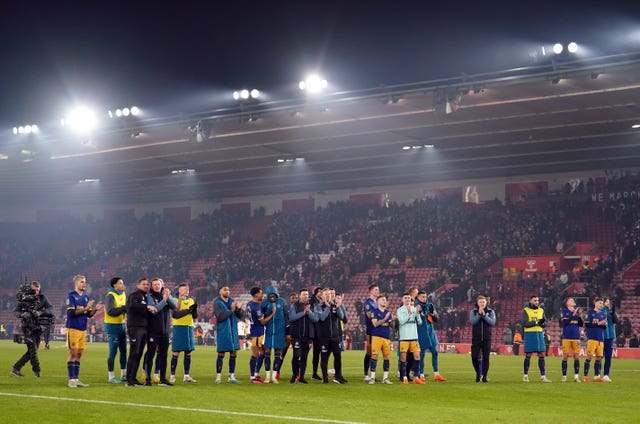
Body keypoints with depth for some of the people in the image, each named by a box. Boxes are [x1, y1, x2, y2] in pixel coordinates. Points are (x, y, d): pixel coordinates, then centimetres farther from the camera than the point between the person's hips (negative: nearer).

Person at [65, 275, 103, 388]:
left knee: (79, 355, 8)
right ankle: (71, 380, -2)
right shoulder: (71, 296, -6)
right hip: (73, 328, -6)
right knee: (73, 354, -6)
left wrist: (95, 309, -5)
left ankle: (76, 379, 12)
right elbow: (71, 313, -15)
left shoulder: (86, 297, 14)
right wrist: (85, 309, -23)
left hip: (83, 329, 7)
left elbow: (89, 315, 14)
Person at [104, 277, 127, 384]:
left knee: (123, 351, 11)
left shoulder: (123, 295, 12)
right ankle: (111, 377, 2)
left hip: (122, 325, 8)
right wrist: (124, 308, -22)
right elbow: (111, 311, -23)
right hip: (112, 326, -8)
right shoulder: (110, 296, -13)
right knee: (113, 352, -4)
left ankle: (123, 374, 21)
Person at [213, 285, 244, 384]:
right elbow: (219, 317, -17)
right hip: (223, 332, -5)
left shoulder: (232, 302, 11)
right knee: (221, 354, -3)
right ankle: (218, 376, 4)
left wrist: (239, 309, -11)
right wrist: (231, 310, -24)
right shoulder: (217, 303, -4)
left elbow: (241, 316, 9)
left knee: (234, 353, 5)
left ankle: (231, 376, 12)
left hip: (233, 331, 5)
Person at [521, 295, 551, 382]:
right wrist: (535, 322, -17)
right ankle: (525, 375, 13)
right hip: (529, 334, -4)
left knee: (541, 355, -1)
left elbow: (545, 323, 10)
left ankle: (543, 376, -1)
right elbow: (524, 323, -13)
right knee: (528, 355, 1)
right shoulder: (525, 310, -2)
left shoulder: (541, 310, 12)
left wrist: (542, 323, -13)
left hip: (539, 334, 4)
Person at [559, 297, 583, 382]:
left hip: (576, 337, 3)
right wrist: (573, 315, -20)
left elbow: (581, 324, 10)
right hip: (566, 336, -3)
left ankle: (576, 376, 4)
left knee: (576, 356, 0)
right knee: (565, 356, 0)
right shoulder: (564, 311, 1)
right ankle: (564, 376, 7)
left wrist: (580, 316, -7)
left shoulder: (577, 310, 10)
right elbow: (564, 322, -13)